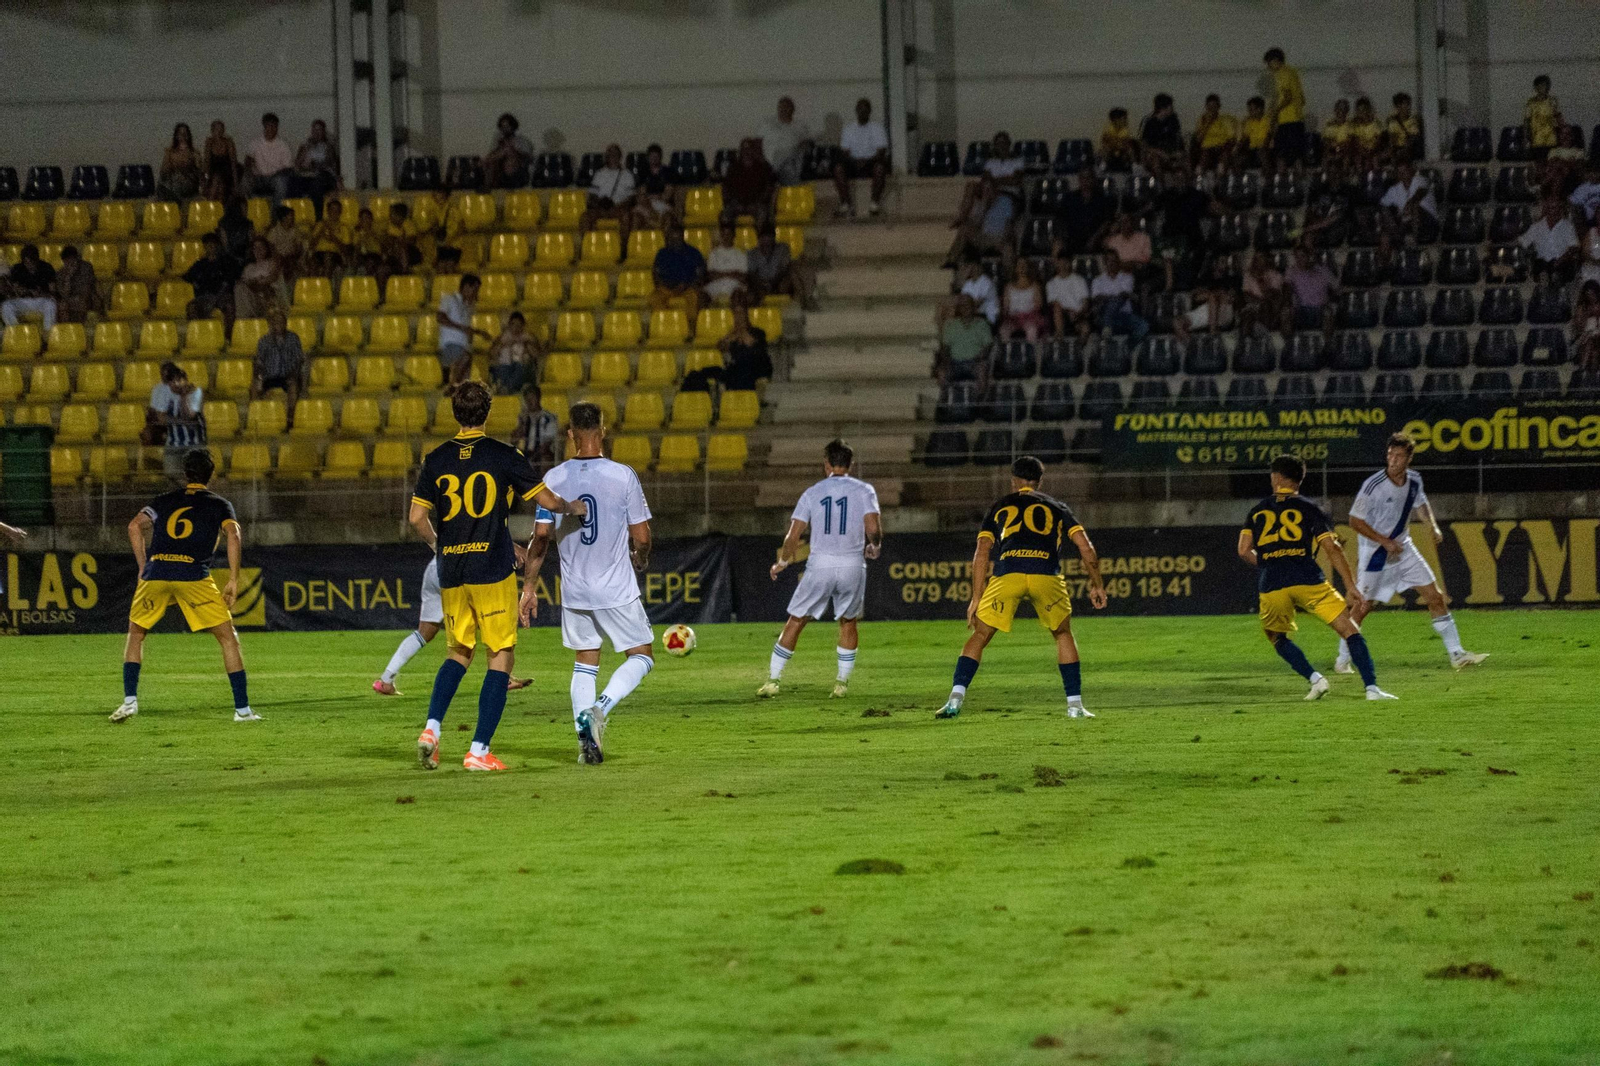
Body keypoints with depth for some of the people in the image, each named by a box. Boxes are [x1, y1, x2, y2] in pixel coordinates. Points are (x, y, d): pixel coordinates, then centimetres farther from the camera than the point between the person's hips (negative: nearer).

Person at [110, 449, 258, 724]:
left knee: (135, 635, 22)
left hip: (155, 574, 2)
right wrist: (233, 580, 1)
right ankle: (242, 709, 2)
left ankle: (130, 700, 9)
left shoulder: (164, 501, 23)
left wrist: (143, 568, 13)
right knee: (228, 638, 7)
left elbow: (135, 525, 10)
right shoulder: (219, 505, 17)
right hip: (194, 575, -2)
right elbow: (233, 534, -1)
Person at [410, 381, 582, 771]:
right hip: (493, 570, -4)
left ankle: (432, 728, 1)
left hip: (451, 571, 4)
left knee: (459, 652, 20)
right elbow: (547, 501, -3)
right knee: (501, 657, 4)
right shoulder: (504, 456, -5)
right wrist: (575, 507, 18)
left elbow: (417, 517, 3)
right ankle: (479, 750, -4)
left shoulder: (436, 459, 4)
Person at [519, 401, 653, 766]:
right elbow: (642, 537, -7)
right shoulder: (623, 476, -10)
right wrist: (640, 559, 16)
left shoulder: (554, 479, -3)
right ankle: (601, 708, -13)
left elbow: (541, 537, -3)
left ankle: (585, 736, 4)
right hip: (618, 591, -3)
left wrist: (529, 588, 6)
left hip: (574, 592, 3)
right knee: (641, 657, 12)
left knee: (584, 663, 18)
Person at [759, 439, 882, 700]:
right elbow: (873, 528, -9)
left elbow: (793, 535, 2)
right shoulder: (863, 490, 1)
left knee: (795, 622, 8)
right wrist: (874, 548, 14)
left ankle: (773, 680, 7)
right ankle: (842, 682, 15)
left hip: (820, 564, 0)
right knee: (848, 622, 18)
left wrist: (782, 563, 18)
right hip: (853, 566, 0)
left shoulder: (812, 493, 4)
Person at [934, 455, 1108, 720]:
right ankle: (1075, 705, 17)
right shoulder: (1056, 508, 27)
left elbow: (982, 553, 17)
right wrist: (1097, 585, 28)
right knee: (1063, 635, 22)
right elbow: (1086, 548, 18)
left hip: (1006, 574, -1)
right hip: (1046, 575, 1)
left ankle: (955, 700, -5)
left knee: (979, 636, 10)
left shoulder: (1000, 507, 25)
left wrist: (976, 598, 18)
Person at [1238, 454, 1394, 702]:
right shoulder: (1308, 509, 10)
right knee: (1350, 630, 2)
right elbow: (1332, 548, 1)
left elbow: (1244, 551, 10)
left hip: (1271, 588, 1)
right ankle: (1371, 687, -12)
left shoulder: (1258, 511, 17)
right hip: (1308, 581, -1)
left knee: (1277, 638, 26)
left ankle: (1314, 679, 6)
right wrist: (1351, 587, 1)